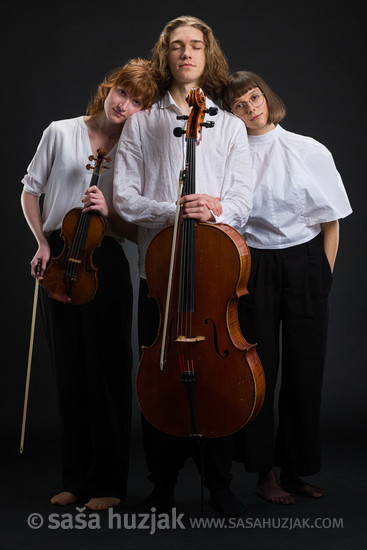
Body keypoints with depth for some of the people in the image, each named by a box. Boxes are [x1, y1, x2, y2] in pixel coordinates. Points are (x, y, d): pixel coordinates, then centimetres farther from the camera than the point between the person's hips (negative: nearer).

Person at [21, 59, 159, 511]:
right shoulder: (61, 133, 4)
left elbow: (136, 231, 1)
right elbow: (30, 190, 12)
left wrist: (108, 213, -19)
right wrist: (43, 242, 1)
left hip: (106, 264, -2)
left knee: (107, 371, -2)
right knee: (68, 370, 9)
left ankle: (108, 482, 11)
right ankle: (76, 478, 21)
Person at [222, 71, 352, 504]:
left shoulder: (309, 151, 0)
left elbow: (331, 220, 4)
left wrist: (323, 274, 1)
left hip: (304, 264, 1)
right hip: (252, 269, -1)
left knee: (305, 368, 5)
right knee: (259, 368, 3)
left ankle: (296, 468, 21)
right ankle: (264, 471, 16)